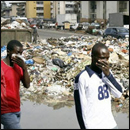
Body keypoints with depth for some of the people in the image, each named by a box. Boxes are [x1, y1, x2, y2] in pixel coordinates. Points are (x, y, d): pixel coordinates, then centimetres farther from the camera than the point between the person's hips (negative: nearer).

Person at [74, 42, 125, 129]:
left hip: (110, 124, 5)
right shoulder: (82, 77, -12)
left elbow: (119, 93, -2)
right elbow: (80, 107, -10)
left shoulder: (107, 72, 7)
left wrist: (108, 74, -13)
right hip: (92, 126, -5)